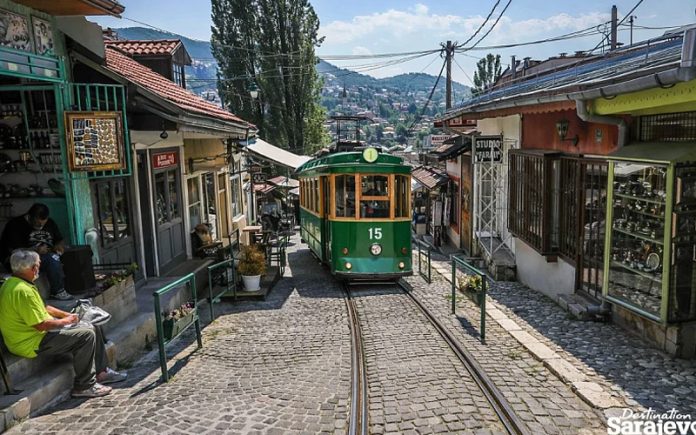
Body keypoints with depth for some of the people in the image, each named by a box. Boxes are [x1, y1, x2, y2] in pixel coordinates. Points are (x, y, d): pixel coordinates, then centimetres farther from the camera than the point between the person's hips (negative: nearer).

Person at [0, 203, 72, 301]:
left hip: (47, 255, 6)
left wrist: (59, 246, -8)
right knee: (52, 258, -33)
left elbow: (59, 240, 16)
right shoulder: (15, 225, -10)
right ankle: (58, 292, -26)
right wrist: (35, 250, -29)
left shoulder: (50, 223, 8)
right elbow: (13, 250, -17)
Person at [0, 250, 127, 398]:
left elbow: (42, 308, 19)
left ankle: (101, 372, 19)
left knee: (93, 329, 8)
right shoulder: (22, 291, -27)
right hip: (32, 343, -11)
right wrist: (65, 321, -11)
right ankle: (84, 386, -9)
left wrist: (66, 315, 7)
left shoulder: (13, 283, 9)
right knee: (86, 335, -20)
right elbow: (41, 325, -28)